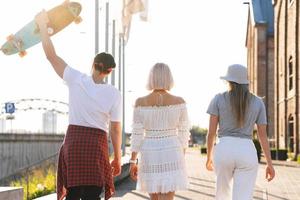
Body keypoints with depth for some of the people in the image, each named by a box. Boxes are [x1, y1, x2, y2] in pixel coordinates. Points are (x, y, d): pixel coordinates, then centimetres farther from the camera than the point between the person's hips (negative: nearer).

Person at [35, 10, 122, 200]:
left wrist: (43, 25, 9)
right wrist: (117, 159, 8)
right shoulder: (114, 94, -3)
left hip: (73, 140, 2)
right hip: (97, 144, -1)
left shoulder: (76, 80, -3)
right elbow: (116, 129, -2)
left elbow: (51, 55, 0)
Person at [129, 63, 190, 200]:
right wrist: (182, 158, 13)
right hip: (171, 155, -1)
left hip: (149, 155, 1)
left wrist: (133, 162, 1)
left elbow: (137, 135, -5)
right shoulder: (179, 101, -4)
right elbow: (184, 133, 1)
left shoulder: (140, 102, -5)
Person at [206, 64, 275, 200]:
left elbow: (211, 131, 2)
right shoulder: (258, 102, 8)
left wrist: (209, 157, 15)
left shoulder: (218, 99, 3)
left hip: (224, 152, 0)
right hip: (247, 154, 0)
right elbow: (263, 135, 6)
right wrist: (269, 164, 9)